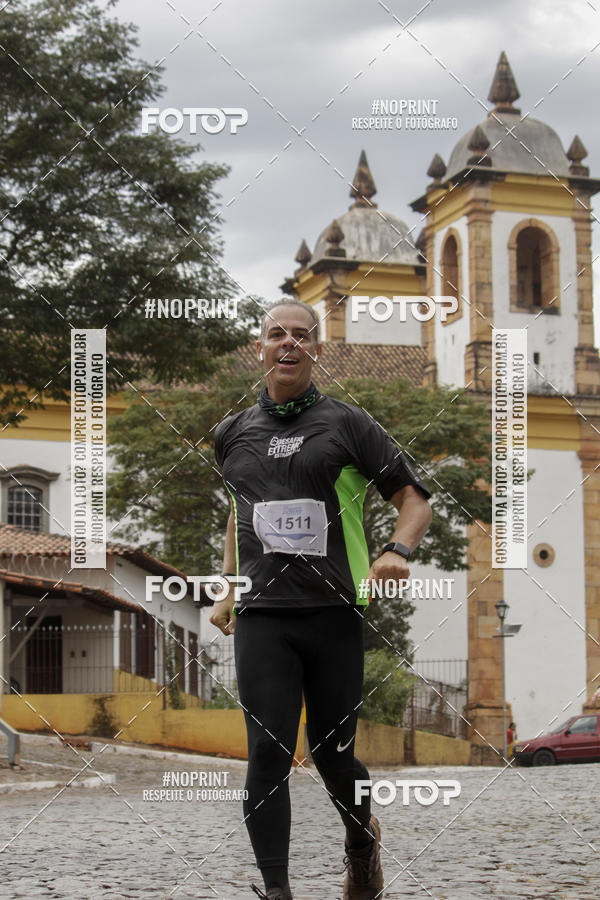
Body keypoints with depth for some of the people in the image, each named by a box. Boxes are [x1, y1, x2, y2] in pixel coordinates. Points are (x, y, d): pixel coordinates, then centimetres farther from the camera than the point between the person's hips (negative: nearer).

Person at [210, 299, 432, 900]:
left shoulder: (347, 423, 3)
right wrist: (227, 589, 27)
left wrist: (398, 551, -16)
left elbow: (414, 497, 4)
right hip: (260, 616, 2)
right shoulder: (233, 433, 13)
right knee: (268, 754, -10)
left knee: (332, 755, 7)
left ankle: (362, 838, 38)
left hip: (335, 613, -1)